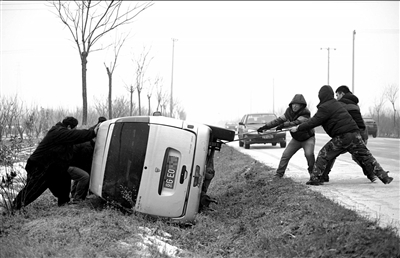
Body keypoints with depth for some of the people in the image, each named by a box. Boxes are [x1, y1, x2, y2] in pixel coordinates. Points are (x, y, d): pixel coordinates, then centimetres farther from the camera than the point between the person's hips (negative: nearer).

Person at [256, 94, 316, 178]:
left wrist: (283, 125, -50)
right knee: (285, 155, -3)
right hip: (296, 139, 5)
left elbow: (297, 123, -41)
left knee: (309, 154, -28)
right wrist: (265, 126, -12)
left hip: (308, 138, -5)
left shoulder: (305, 113, -28)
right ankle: (279, 174, 6)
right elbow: (279, 120, -7)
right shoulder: (289, 112, -10)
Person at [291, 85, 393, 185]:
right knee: (366, 157, 11)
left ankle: (315, 178, 2)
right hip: (355, 134, 8)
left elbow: (314, 122, -7)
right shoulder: (336, 103, 24)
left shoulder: (325, 107, -5)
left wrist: (298, 128, 1)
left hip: (342, 137, -7)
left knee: (323, 155, 5)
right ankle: (384, 177, 8)